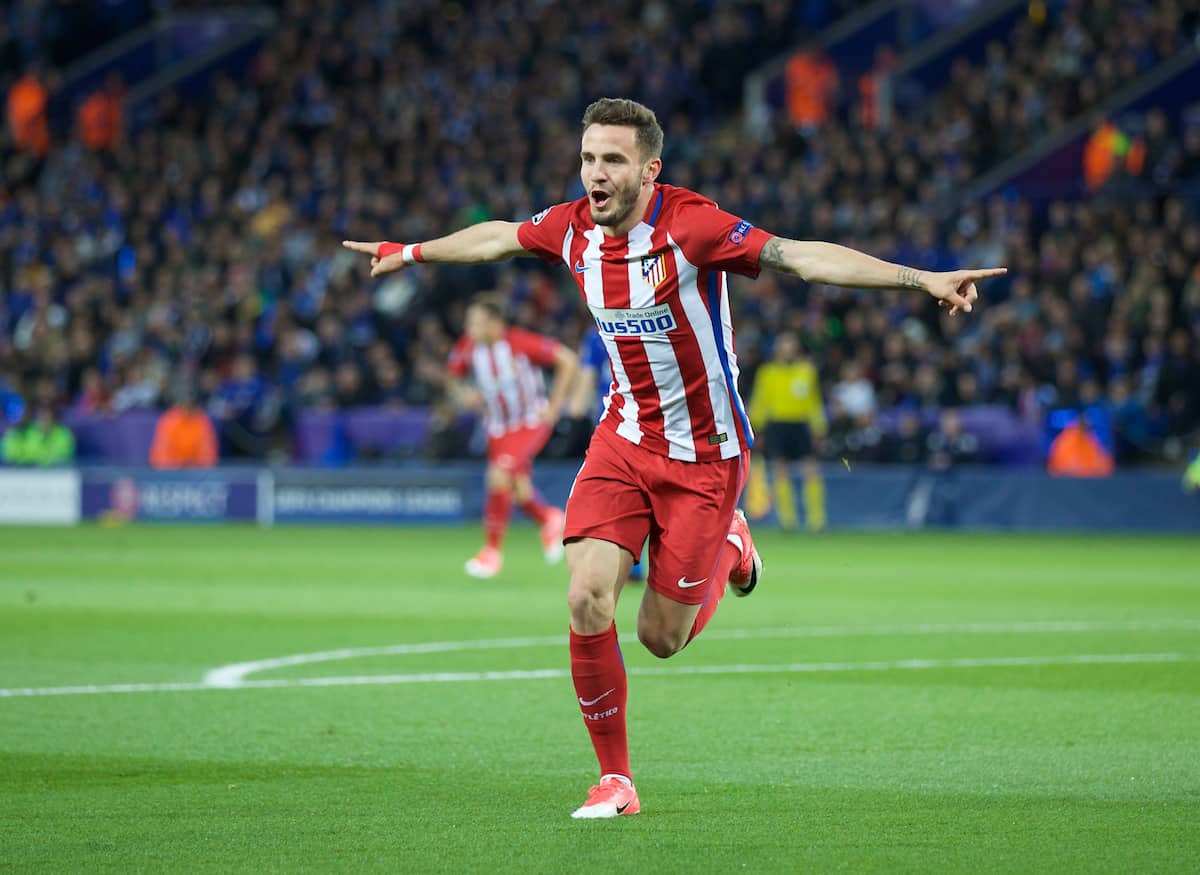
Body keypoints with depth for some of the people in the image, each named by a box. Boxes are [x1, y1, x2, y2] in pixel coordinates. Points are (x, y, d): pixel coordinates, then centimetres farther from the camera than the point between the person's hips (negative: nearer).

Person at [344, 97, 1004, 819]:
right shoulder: (573, 227, -5)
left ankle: (730, 546, 34)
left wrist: (922, 279, -40)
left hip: (705, 454, -4)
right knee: (588, 600, -14)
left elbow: (801, 257, -30)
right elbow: (499, 237, 17)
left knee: (661, 637, 1)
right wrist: (410, 252, 32)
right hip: (625, 438, 4)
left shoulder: (691, 225, -22)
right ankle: (616, 780, 2)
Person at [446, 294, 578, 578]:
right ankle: (550, 518, 39)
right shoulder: (467, 347, -10)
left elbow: (568, 361, -15)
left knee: (499, 476, -22)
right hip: (498, 426, 5)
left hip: (532, 421, -5)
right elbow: (452, 376, 10)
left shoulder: (520, 343, -23)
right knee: (518, 491, 4)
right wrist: (464, 394, -13)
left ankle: (492, 551, -11)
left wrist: (554, 406, -15)